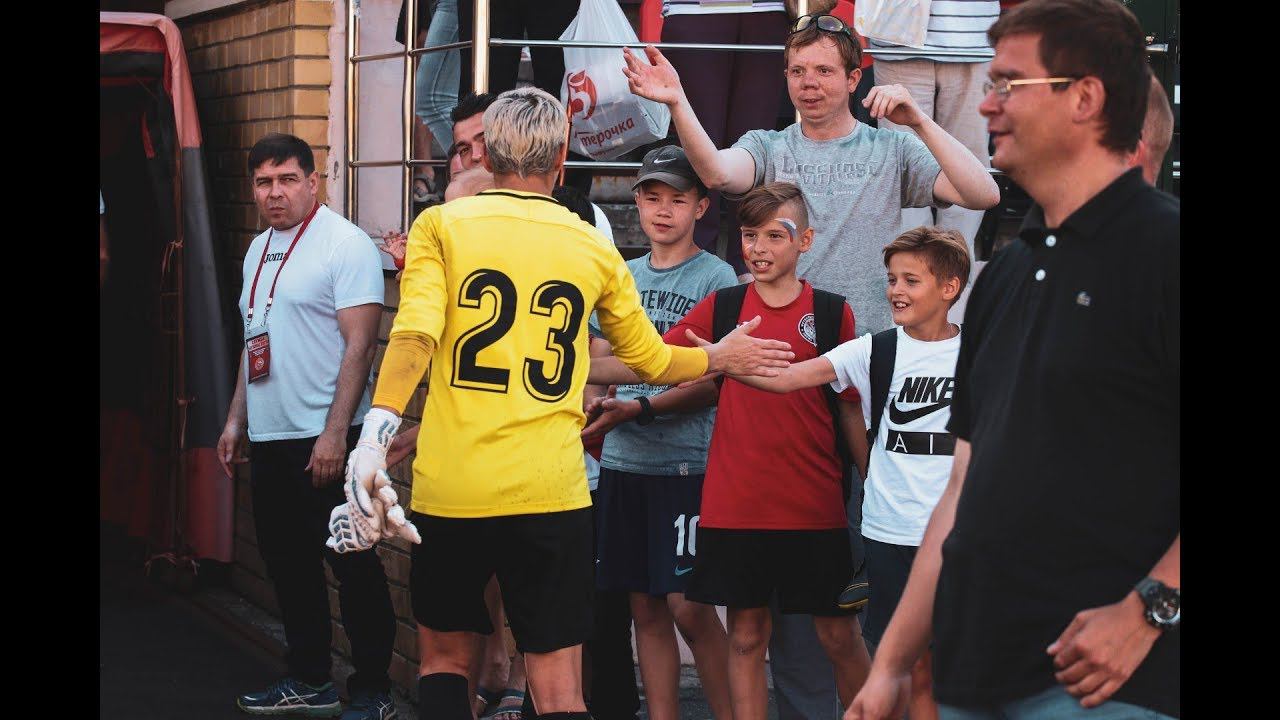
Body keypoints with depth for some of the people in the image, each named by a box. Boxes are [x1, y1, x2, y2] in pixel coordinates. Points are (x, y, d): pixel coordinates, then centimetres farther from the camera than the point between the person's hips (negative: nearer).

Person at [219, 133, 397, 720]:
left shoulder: (345, 244, -10)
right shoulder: (259, 249, 14)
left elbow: (360, 345, -16)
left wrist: (335, 433, -21)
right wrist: (236, 418, 19)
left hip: (325, 439, -8)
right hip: (268, 437, 8)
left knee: (352, 566, -2)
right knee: (288, 562, 14)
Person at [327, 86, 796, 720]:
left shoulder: (441, 225, 1)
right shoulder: (595, 249, 8)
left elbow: (415, 332, -16)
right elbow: (652, 360, 20)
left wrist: (375, 433, -25)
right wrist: (720, 357, 38)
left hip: (452, 488, -1)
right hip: (550, 493, 1)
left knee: (444, 656, 19)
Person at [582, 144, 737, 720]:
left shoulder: (716, 277, -3)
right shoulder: (623, 275, 14)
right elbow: (597, 364, 20)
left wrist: (642, 409, -16)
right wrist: (598, 420, 3)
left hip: (687, 462, -5)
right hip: (623, 463, 6)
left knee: (689, 606, -8)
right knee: (646, 608, 7)